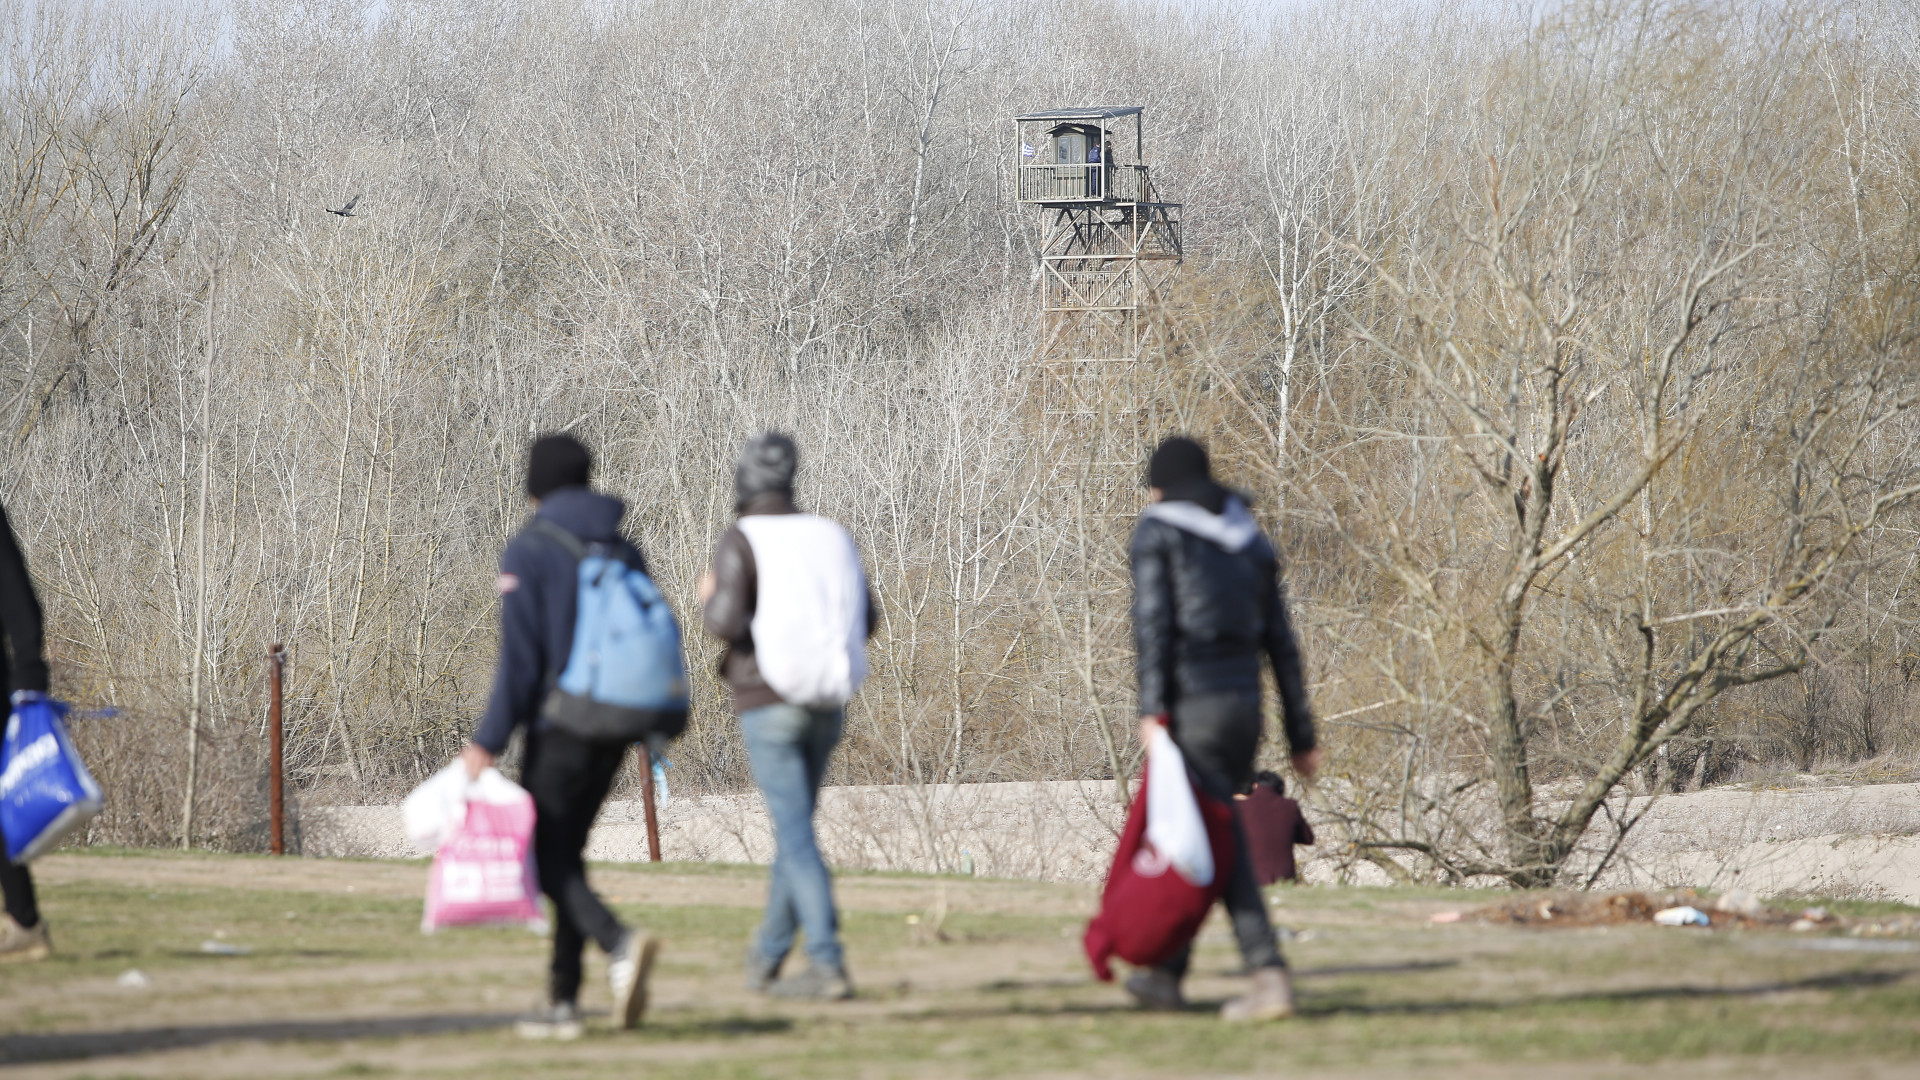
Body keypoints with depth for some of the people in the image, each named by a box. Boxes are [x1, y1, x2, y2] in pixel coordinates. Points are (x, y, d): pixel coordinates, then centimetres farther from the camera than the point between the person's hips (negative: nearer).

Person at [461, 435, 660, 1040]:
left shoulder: (528, 553, -9)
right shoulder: (625, 551, 10)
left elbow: (520, 656, -14)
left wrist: (490, 741, -12)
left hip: (558, 728, -6)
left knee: (547, 860, -1)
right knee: (567, 852, 15)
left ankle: (620, 944, -28)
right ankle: (563, 1001, 13)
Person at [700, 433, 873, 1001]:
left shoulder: (741, 541, -9)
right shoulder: (829, 536, 7)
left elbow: (727, 624, -18)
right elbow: (864, 623, 9)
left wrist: (710, 601, 4)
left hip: (768, 703, -6)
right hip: (826, 700, 6)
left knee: (797, 834, -6)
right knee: (794, 824, 18)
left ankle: (828, 965, -14)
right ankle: (768, 955, 30)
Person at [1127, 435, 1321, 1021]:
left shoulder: (1157, 530, 1)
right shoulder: (1249, 541, 18)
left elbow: (1154, 620, -12)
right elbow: (1280, 644, 15)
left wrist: (1152, 707, -18)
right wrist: (1302, 736, 15)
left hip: (1192, 703, -6)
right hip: (1244, 704, 7)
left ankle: (1270, 977, -20)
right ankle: (1167, 973, 27)